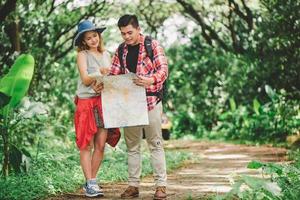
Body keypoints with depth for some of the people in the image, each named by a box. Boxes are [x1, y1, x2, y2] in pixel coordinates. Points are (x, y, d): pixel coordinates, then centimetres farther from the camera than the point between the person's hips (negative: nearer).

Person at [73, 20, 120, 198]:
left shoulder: (106, 55, 15)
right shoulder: (82, 55, 1)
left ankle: (91, 181, 10)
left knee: (100, 145, 1)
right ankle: (90, 183, -3)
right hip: (87, 102, -4)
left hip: (104, 101, 4)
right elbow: (85, 79, -10)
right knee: (87, 145, -4)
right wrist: (100, 73, -27)